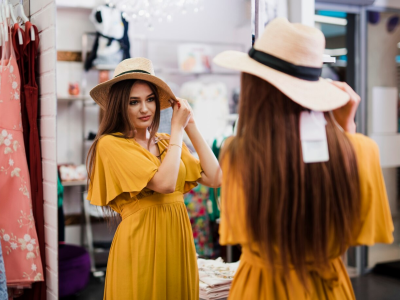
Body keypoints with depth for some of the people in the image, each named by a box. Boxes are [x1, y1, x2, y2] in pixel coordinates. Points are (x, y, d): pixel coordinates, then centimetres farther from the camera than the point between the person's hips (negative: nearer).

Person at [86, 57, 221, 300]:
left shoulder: (167, 143, 10)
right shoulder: (110, 144, -8)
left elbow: (214, 178, 2)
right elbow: (164, 183, -19)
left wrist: (191, 127, 2)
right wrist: (177, 129, -9)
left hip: (179, 241, 6)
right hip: (141, 243, -6)